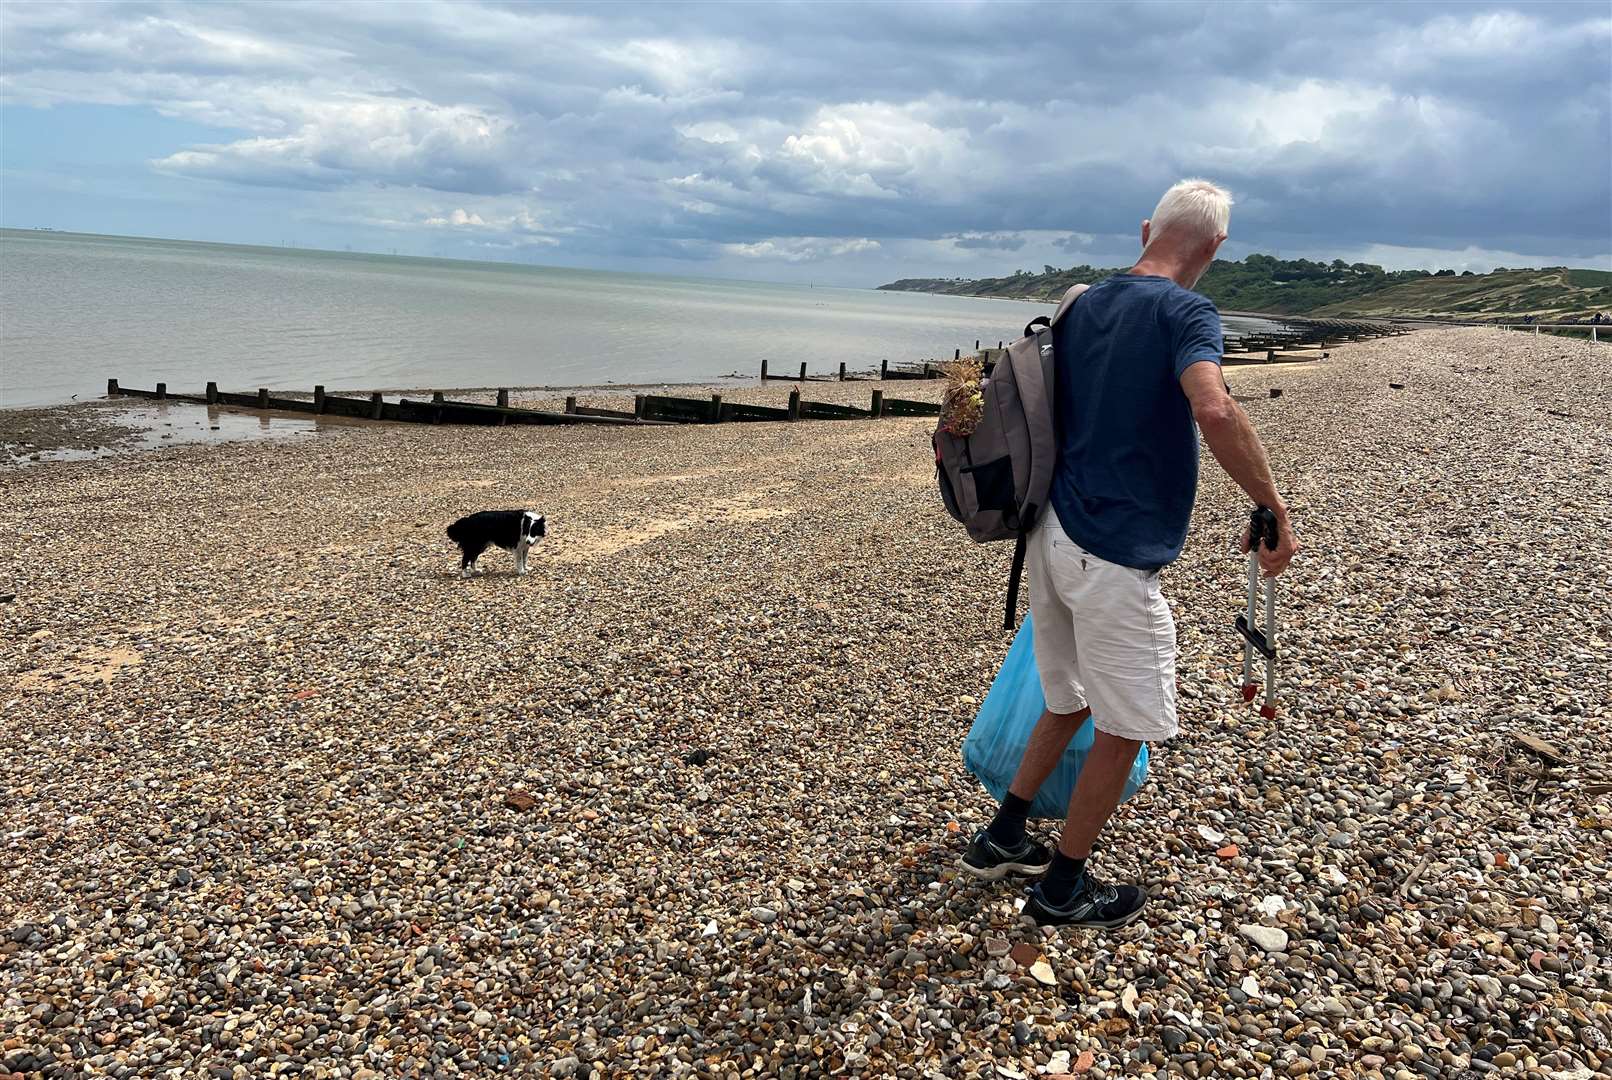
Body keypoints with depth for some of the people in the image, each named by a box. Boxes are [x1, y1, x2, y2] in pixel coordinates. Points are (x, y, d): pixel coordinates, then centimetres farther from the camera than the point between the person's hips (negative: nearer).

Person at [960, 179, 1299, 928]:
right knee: (1126, 726, 8)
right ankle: (1063, 889, 20)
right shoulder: (1184, 312, -12)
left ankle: (1002, 839, 33)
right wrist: (1274, 510, -20)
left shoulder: (1083, 305, 11)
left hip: (1054, 536, 8)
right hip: (1114, 556, -8)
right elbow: (1214, 411, -30)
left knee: (1069, 703, 23)